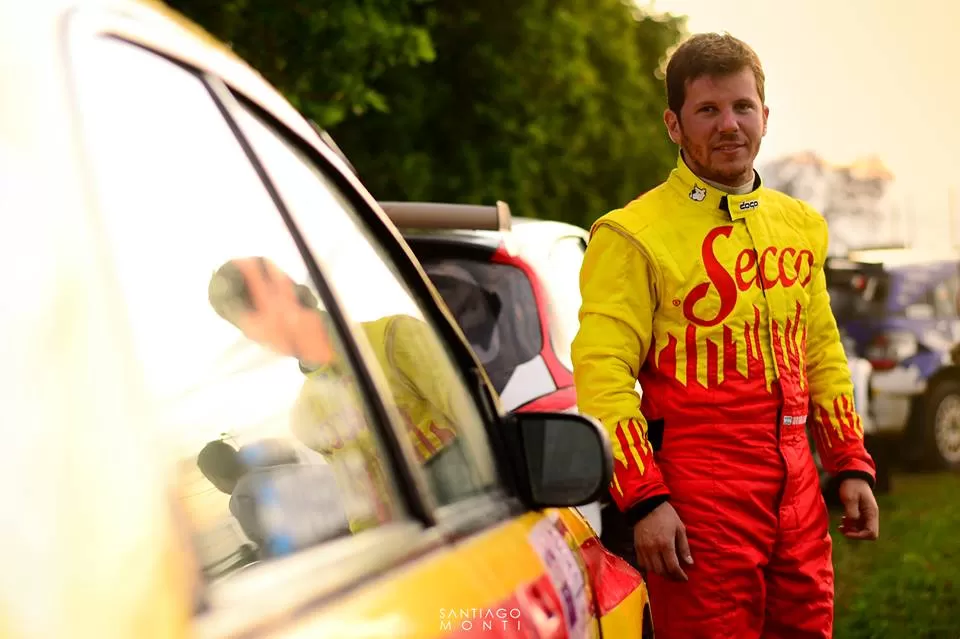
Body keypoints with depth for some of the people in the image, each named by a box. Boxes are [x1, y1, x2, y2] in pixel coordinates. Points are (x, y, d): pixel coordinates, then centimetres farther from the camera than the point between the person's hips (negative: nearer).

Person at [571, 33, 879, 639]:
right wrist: (644, 501, -18)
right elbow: (602, 372, -12)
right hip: (700, 489, -6)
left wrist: (852, 465, 15)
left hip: (797, 486, 6)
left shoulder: (801, 224, 15)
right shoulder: (634, 235, -6)